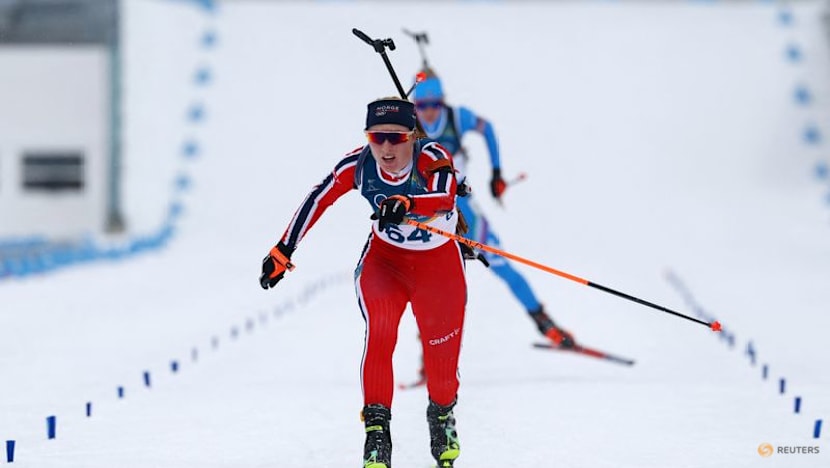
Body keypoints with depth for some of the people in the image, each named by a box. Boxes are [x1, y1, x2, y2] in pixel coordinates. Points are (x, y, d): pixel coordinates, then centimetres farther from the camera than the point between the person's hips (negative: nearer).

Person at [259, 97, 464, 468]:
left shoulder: (434, 160, -28)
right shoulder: (357, 166, -20)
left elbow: (445, 199, -46)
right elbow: (317, 201, -10)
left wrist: (406, 205, -65)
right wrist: (283, 250, -8)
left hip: (439, 261, -1)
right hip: (384, 257, 1)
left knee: (441, 353, 2)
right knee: (379, 329, -26)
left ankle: (442, 415, 34)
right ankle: (377, 427, -24)